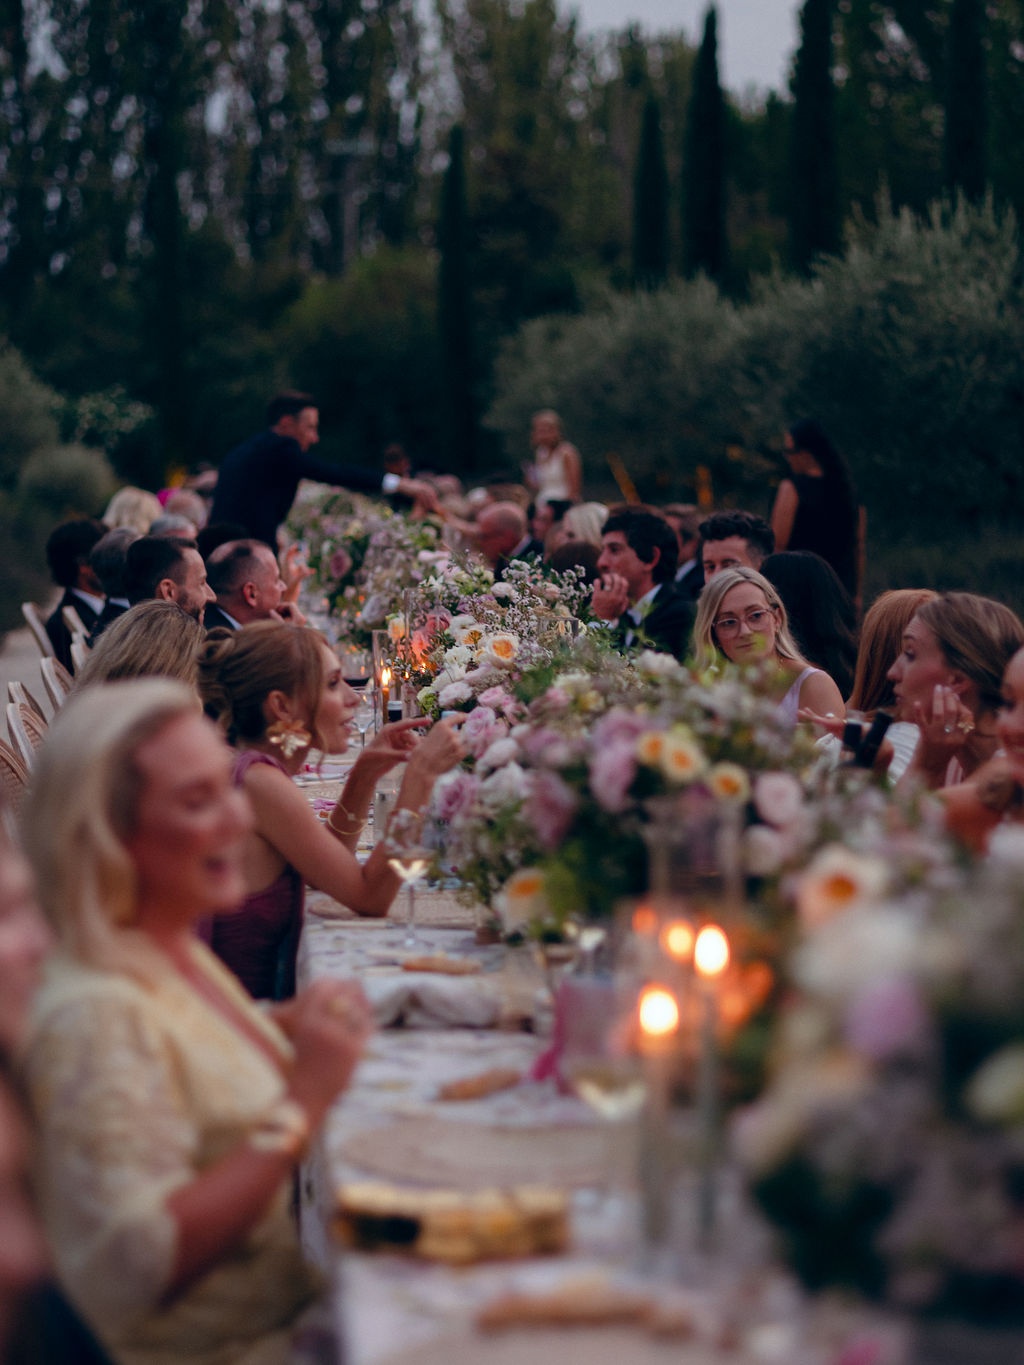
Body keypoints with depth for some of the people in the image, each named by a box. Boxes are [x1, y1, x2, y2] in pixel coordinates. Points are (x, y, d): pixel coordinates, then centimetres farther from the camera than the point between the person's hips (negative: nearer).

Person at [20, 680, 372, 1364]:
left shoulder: (179, 950, 4)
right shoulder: (97, 1013, -24)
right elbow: (142, 1262, -29)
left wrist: (286, 1031, 3)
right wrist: (302, 1101, -27)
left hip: (291, 1308, 9)